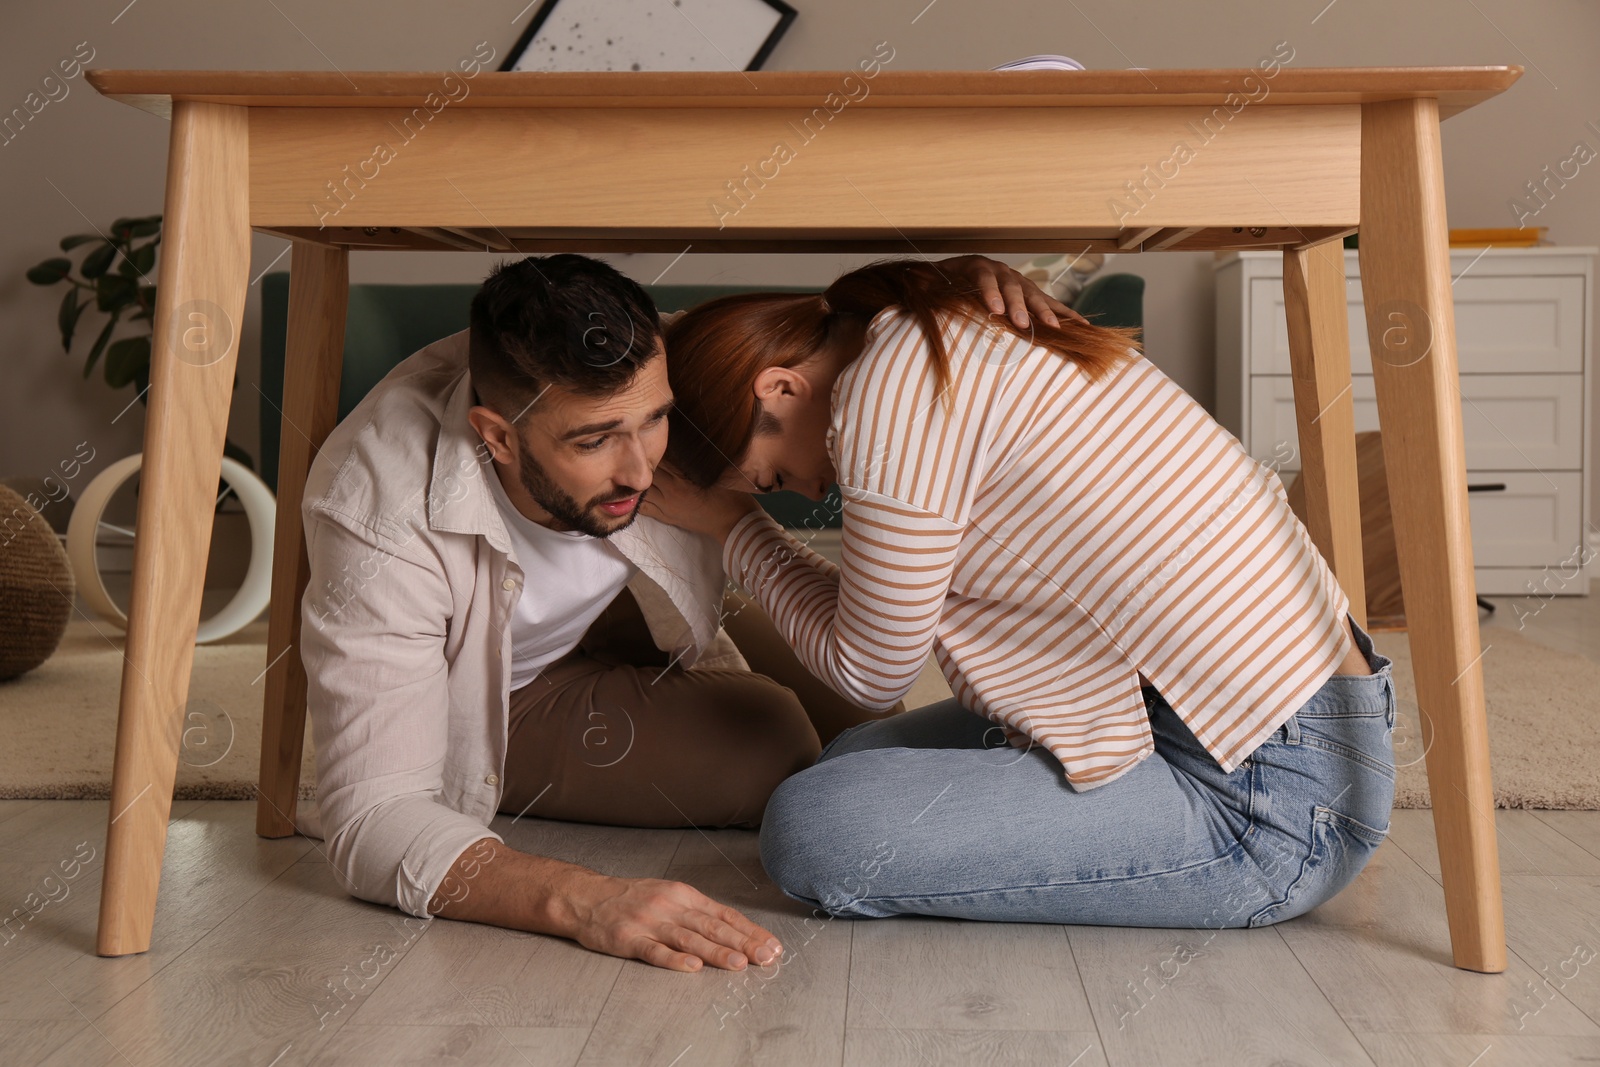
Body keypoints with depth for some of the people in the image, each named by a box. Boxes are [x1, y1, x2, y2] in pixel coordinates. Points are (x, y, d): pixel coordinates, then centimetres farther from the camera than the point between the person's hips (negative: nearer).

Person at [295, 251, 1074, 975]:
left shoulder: (636, 385, -29)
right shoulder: (385, 519, -41)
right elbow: (373, 823, -42)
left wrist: (957, 277, -34)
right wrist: (584, 901, -58)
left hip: (614, 615, 5)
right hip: (476, 702, -4)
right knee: (766, 745, -21)